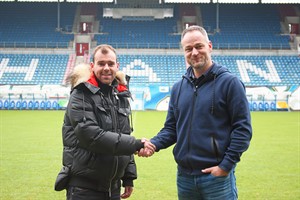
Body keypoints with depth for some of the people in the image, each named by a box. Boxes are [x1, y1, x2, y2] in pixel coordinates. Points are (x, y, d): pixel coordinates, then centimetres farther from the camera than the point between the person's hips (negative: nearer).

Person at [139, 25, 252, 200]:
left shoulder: (229, 82, -6)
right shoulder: (178, 88, 10)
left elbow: (243, 128, -9)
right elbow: (171, 128, 13)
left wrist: (226, 165, -14)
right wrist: (153, 144, -6)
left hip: (217, 176, -5)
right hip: (184, 177, 5)